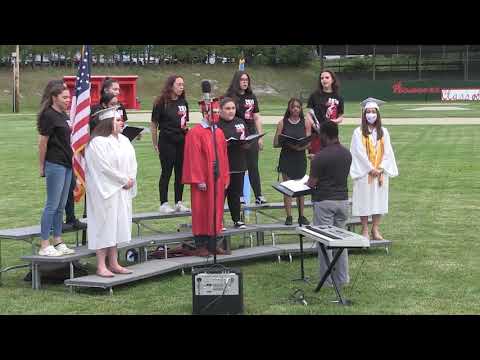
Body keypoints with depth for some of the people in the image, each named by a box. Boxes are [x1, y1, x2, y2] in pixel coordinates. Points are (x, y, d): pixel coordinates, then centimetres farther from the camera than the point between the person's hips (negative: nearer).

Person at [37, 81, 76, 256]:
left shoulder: (63, 115, 13)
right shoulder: (49, 115, -12)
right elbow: (42, 143, -11)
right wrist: (42, 167, -8)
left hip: (66, 164, 8)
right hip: (55, 164, -8)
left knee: (61, 206, 12)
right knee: (52, 205, -5)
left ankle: (58, 242, 19)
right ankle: (44, 246, 0)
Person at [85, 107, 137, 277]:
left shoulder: (123, 140, 12)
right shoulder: (97, 142, -13)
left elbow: (132, 162, 11)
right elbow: (105, 167, -18)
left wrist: (131, 179, -6)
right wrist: (124, 180, -13)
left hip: (122, 191, 8)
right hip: (104, 191, -8)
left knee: (117, 225, 9)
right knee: (104, 225, -6)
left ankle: (113, 263, 15)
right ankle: (101, 266, -2)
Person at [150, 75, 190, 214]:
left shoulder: (183, 102, 10)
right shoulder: (161, 103, -6)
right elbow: (154, 124, -3)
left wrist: (186, 129, 3)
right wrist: (155, 144, -4)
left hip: (181, 141, 5)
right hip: (167, 142, -5)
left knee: (180, 171, 8)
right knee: (166, 172, -1)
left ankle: (179, 202, 17)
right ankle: (163, 204, 6)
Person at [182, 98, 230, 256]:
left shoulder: (219, 133, 11)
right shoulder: (195, 133, -9)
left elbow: (223, 156, 13)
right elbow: (193, 158, -13)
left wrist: (225, 178, 9)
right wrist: (199, 180, -17)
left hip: (217, 178, 7)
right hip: (203, 180, -7)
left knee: (215, 211, 9)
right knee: (201, 212, -1)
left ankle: (211, 244, 16)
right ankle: (200, 245, 5)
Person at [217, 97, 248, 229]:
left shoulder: (240, 123, 13)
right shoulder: (216, 124, -5)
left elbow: (248, 143, 17)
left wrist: (244, 143, -5)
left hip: (238, 165, 5)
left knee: (235, 194, 12)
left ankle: (237, 220, 21)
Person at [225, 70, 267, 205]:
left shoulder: (252, 97, 13)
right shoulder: (230, 96, -1)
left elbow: (257, 118, 15)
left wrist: (260, 137, 10)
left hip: (251, 135, 4)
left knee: (253, 166, 2)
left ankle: (259, 196, 2)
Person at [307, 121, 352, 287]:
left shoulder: (320, 157, -16)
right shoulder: (347, 154, 3)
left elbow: (311, 183, -13)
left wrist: (306, 182, 9)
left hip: (324, 201, -6)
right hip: (343, 199, 6)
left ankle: (327, 280, 6)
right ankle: (342, 278, 19)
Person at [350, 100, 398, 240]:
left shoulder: (383, 132, 6)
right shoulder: (358, 132, -4)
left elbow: (387, 152, 3)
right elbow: (359, 152, -9)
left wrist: (381, 168, -9)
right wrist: (371, 169, -13)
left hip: (381, 173, 3)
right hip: (364, 173, -3)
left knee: (379, 200, 4)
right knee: (364, 200, -1)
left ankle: (375, 229, 12)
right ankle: (365, 230, 8)